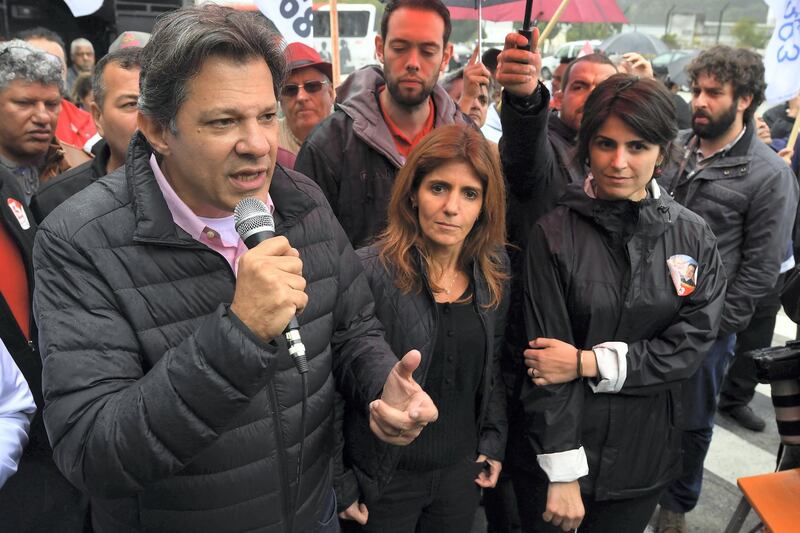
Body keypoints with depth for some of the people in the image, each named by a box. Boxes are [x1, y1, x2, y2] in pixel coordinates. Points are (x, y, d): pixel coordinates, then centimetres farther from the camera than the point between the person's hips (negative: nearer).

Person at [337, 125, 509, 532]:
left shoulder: (494, 272, -3)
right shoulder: (368, 273, -21)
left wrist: (494, 442, 8)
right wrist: (339, 485, -11)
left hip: (462, 471, 5)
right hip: (381, 482, -4)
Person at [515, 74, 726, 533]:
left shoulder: (695, 237, -3)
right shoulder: (555, 233, -13)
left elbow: (692, 344, -7)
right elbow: (548, 355, -15)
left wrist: (588, 363, -18)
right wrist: (563, 473, -16)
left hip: (644, 454, 3)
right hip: (557, 448, -2)